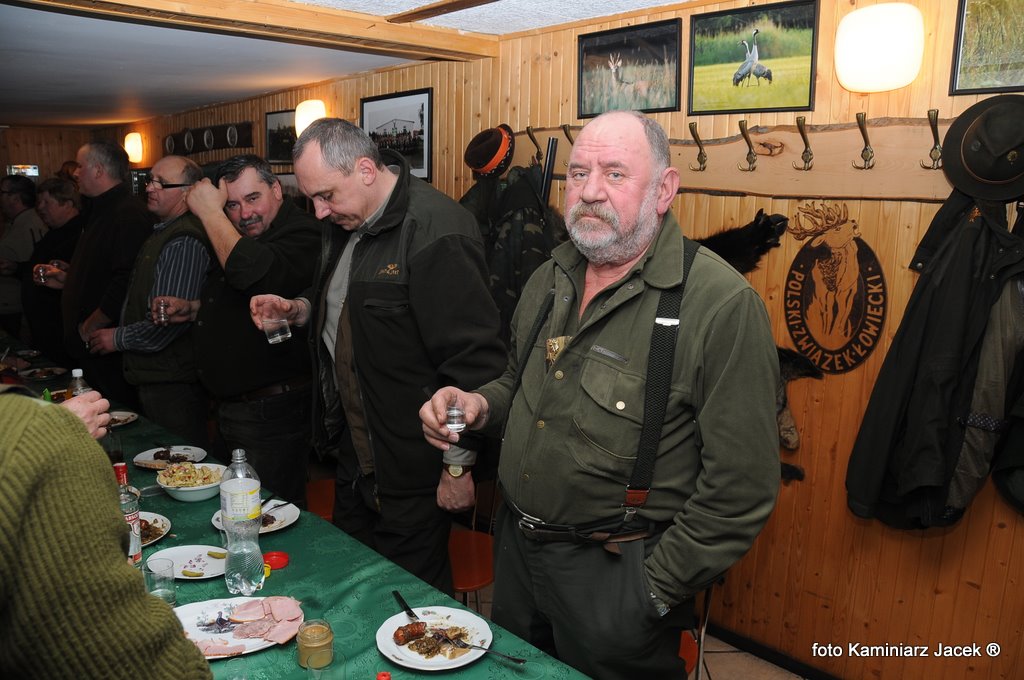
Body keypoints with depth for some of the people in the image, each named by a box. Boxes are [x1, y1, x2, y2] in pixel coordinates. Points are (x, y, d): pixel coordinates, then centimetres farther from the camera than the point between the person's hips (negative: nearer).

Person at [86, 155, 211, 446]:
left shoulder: (183, 244, -21)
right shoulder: (163, 232, 14)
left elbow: (168, 322, -26)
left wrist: (118, 338, -12)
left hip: (172, 386, -11)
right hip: (155, 376, 11)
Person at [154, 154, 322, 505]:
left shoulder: (302, 233, -17)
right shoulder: (239, 238, 14)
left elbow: (253, 275, -36)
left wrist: (209, 212, -24)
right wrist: (191, 309, 11)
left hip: (273, 413, -10)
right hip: (230, 407, 10)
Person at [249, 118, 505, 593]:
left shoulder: (437, 231, -23)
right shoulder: (345, 223, 7)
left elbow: (474, 361, -23)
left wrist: (458, 465, -18)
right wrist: (300, 310, 5)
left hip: (411, 467, -9)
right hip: (353, 448, 9)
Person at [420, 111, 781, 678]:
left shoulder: (724, 305, -21)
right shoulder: (551, 276, 2)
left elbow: (741, 487, -19)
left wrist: (655, 592, -14)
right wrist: (480, 407, -4)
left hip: (614, 573, -6)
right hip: (515, 547, 7)